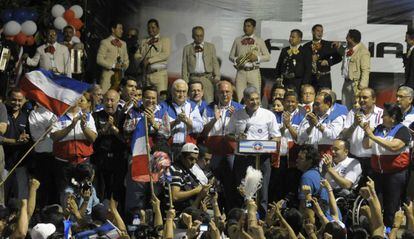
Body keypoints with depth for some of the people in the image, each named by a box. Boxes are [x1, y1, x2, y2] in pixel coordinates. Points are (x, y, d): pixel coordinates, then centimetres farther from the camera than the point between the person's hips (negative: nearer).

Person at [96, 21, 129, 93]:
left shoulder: (123, 44, 21)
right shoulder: (105, 42, 1)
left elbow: (126, 59, 24)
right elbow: (99, 59, -6)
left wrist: (125, 65, 0)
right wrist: (113, 65, -15)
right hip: (108, 74, -5)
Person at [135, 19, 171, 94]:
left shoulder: (165, 40, 6)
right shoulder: (144, 42, 21)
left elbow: (166, 54, -8)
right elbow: (137, 55, 17)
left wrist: (149, 60, -12)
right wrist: (143, 59, -7)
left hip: (159, 73, -4)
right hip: (146, 74, 4)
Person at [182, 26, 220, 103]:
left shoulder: (211, 47, 13)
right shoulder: (187, 49, 11)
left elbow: (215, 63, 9)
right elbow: (185, 66, 9)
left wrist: (217, 76, -4)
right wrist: (185, 81, 1)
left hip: (207, 78, 0)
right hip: (193, 78, 0)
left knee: (209, 102, -7)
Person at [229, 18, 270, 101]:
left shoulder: (259, 41, 9)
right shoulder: (238, 40, 13)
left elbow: (268, 57, 8)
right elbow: (231, 56, 15)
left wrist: (257, 58, -10)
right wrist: (236, 60, -7)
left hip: (254, 71, -1)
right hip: (241, 72, 1)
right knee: (239, 97, -6)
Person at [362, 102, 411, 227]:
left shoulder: (402, 130, -7)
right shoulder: (379, 128, 12)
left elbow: (393, 146, -23)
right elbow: (367, 145, 12)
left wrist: (373, 137, -22)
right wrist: (367, 133, -8)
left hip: (395, 174, -6)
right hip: (378, 173, 6)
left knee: (391, 208, -1)